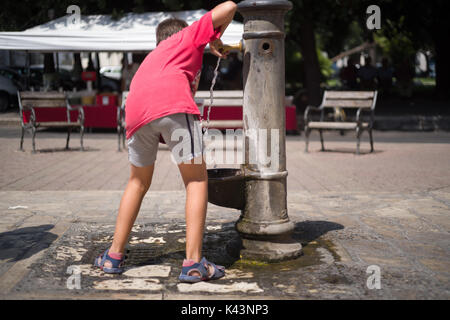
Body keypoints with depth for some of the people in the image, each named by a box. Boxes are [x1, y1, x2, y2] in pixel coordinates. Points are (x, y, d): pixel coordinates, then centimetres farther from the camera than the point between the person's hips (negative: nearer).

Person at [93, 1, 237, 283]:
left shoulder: (152, 58, 42)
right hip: (173, 104, -5)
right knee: (197, 180, 4)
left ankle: (114, 256, 24)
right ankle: (193, 263, -3)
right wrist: (215, 39, 33)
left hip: (136, 111, 6)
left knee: (138, 183, 22)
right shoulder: (190, 35, 27)